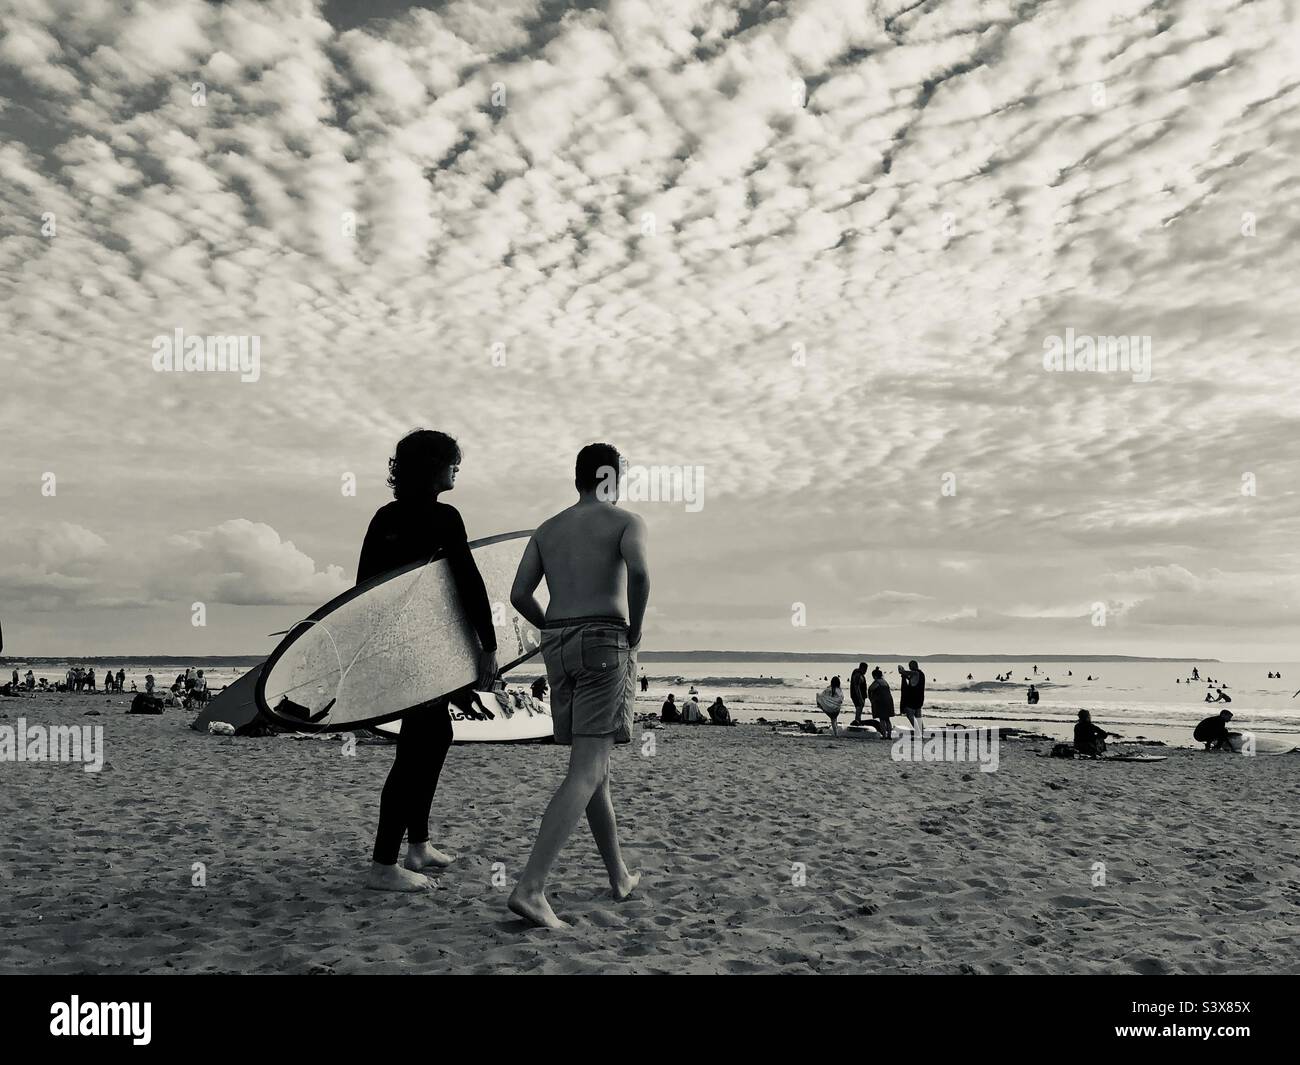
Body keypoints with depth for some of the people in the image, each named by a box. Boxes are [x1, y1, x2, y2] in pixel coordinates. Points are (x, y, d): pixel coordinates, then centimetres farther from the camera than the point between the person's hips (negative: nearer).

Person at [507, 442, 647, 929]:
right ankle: (530, 888, -21)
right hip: (606, 647, -6)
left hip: (558, 650, 7)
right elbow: (638, 572, -22)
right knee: (585, 773, -10)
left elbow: (519, 595, 6)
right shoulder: (627, 521, 0)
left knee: (594, 761, 17)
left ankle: (620, 876, 26)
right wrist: (634, 631, -6)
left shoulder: (547, 528, 17)